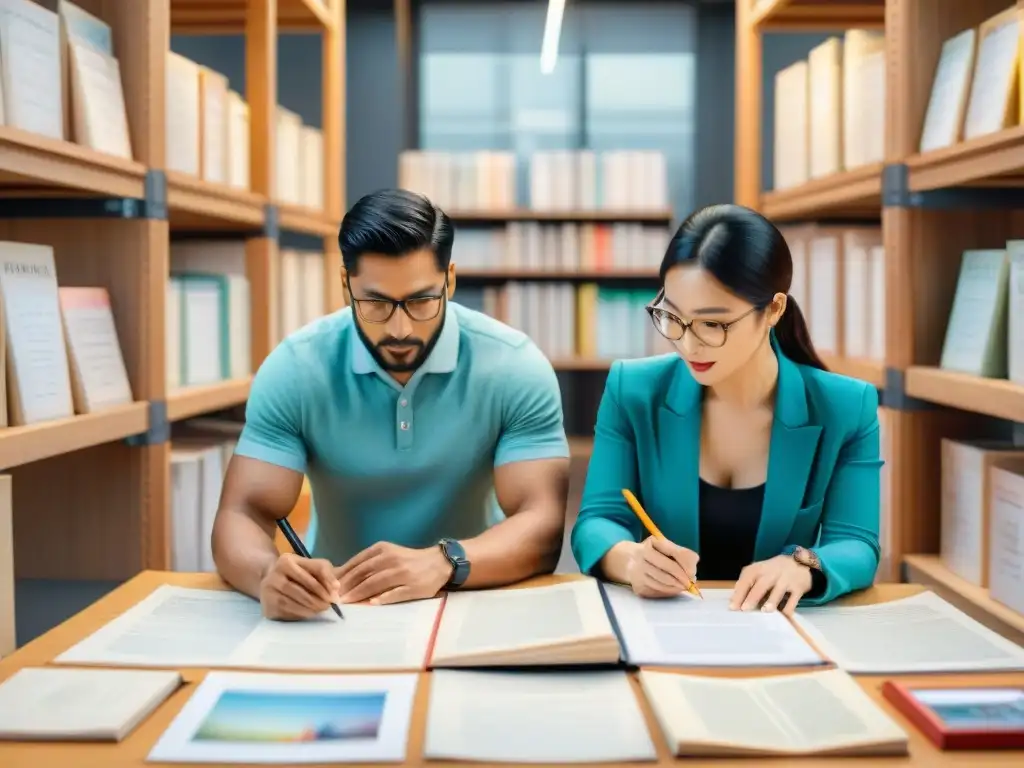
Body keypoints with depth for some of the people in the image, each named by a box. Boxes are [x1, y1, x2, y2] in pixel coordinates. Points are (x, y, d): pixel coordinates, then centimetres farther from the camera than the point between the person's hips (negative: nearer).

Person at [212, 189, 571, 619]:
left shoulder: (514, 368, -10)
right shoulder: (295, 369, -9)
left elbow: (543, 526, -17)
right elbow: (243, 515, -13)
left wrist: (443, 563, -36)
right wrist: (269, 574, -36)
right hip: (336, 607, 1)